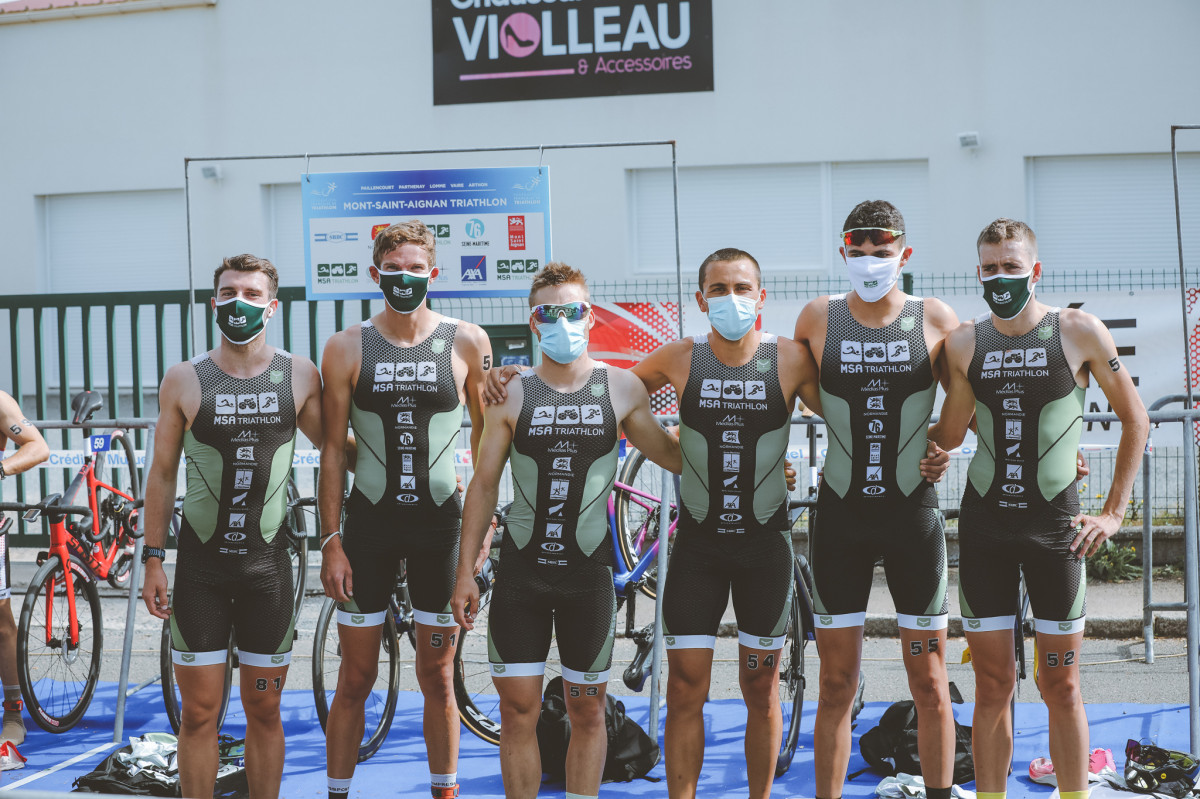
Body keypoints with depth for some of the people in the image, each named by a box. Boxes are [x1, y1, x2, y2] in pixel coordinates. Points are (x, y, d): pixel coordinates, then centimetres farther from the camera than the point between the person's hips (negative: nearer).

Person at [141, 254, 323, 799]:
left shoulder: (300, 376, 0)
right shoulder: (183, 380, -1)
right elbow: (162, 473, 4)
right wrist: (153, 558, 2)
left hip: (267, 562, 1)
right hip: (200, 563, -1)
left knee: (264, 709, 9)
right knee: (199, 712, 3)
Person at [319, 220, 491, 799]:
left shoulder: (467, 343, -1)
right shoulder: (346, 347, -1)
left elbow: (485, 430, 8)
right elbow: (332, 449, 1)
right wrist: (330, 540, -4)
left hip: (441, 520, 0)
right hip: (369, 519, 0)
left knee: (438, 677, 8)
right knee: (355, 679, 5)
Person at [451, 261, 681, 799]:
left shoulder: (622, 389, 1)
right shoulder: (510, 395, 1)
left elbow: (675, 457, 10)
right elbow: (484, 485, 5)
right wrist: (466, 571, 3)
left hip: (589, 572, 0)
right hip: (520, 569, 0)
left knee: (587, 711, 7)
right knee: (518, 709, 2)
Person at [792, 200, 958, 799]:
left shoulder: (935, 319, -1)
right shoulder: (818, 318, 1)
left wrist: (948, 447, -1)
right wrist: (843, 422, 9)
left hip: (914, 510, 0)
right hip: (840, 514, 0)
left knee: (929, 682, 5)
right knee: (837, 685, 5)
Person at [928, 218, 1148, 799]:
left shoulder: (1079, 332, -3)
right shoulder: (964, 343, 4)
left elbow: (1135, 419, 5)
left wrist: (1113, 512, 2)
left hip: (1055, 525, -2)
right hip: (983, 526, 2)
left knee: (1060, 686, 3)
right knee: (992, 686, 5)